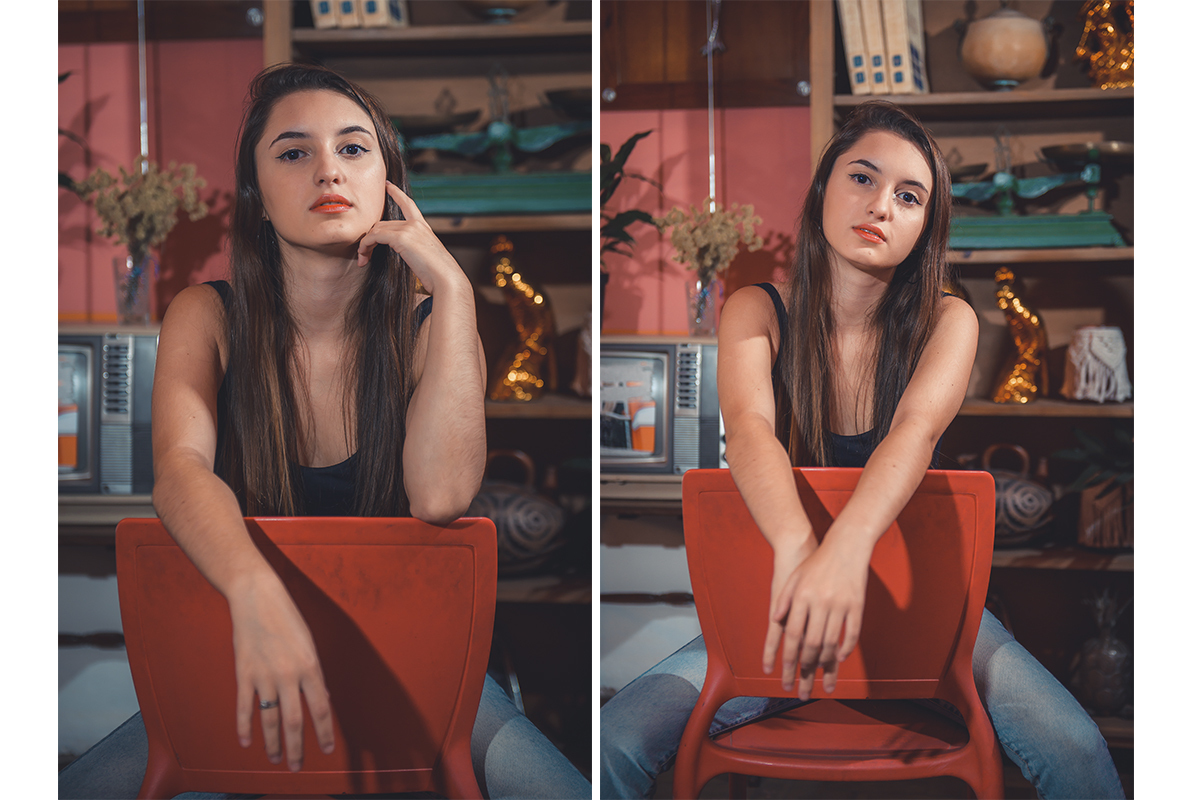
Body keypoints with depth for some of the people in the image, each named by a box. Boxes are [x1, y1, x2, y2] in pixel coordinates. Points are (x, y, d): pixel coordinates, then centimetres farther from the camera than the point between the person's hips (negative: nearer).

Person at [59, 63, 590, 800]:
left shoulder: (431, 326, -5)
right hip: (237, 645, 1)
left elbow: (440, 497, -24)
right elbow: (180, 468, -22)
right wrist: (257, 593, -43)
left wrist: (450, 284, -21)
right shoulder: (208, 317, -4)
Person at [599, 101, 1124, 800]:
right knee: (618, 742, -23)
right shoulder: (757, 311, -5)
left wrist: (847, 548, -48)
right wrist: (798, 551, -48)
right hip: (778, 591, 0)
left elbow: (918, 427, -26)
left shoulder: (947, 321, -5)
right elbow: (749, 428, -25)